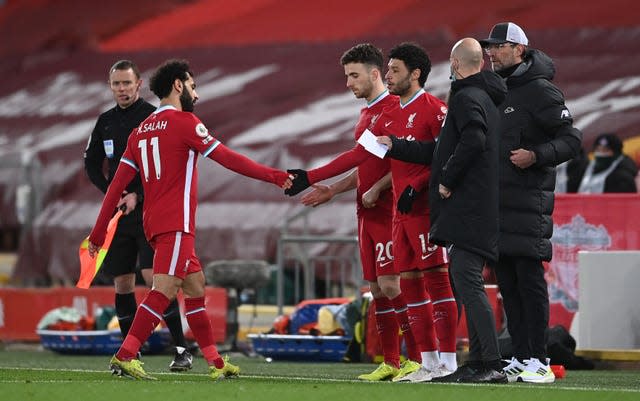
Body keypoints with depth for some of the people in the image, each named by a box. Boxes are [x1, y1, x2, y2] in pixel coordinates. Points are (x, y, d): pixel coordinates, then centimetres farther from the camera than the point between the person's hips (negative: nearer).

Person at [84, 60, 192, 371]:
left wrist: (138, 196, -18)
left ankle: (182, 350, -14)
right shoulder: (105, 121, 12)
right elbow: (92, 163, 18)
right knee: (122, 283, 6)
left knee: (154, 276, -16)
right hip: (117, 210, 6)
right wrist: (110, 191, 1)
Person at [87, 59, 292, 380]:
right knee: (164, 290, -13)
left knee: (196, 288, 13)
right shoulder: (184, 122, -5)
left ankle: (215, 363, 15)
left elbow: (117, 185, 13)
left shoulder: (141, 131, 15)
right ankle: (124, 357, -22)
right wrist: (274, 176, -2)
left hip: (155, 222, 9)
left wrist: (98, 233, 14)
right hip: (176, 224, -9)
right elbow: (227, 159, -8)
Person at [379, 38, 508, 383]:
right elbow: (442, 151, 28)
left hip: (468, 209, -10)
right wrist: (394, 146, 34)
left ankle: (492, 365, -19)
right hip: (470, 210, 10)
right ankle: (477, 362, 14)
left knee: (468, 281, -14)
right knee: (465, 283, 12)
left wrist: (447, 180, -17)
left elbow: (473, 140, -28)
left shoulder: (466, 98, -9)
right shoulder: (483, 98, 23)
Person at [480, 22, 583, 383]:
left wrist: (536, 155, -22)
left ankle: (539, 361, -8)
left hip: (528, 201, -8)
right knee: (507, 282, 7)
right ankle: (521, 358, 11)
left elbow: (572, 140, -9)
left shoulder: (539, 90, -6)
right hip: (496, 202, 8)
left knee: (529, 279, -9)